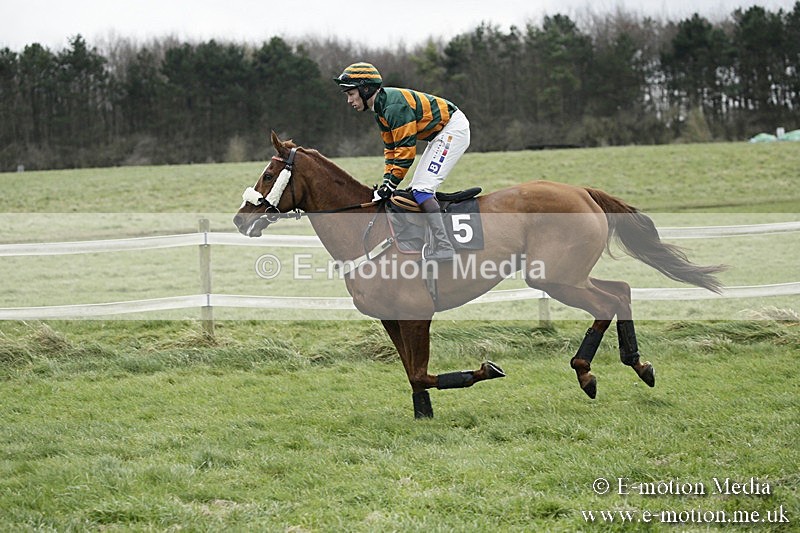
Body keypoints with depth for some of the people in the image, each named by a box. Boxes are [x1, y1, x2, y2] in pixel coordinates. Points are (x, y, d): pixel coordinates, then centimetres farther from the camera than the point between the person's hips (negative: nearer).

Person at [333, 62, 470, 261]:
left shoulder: (394, 105, -23)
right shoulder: (381, 107, 9)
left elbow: (406, 147, -24)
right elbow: (391, 147, 14)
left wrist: (392, 183, -20)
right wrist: (387, 182, 6)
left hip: (453, 128, -11)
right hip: (441, 134, 11)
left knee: (422, 189, -18)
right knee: (417, 190, 11)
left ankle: (443, 248, -23)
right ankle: (434, 243, 13)